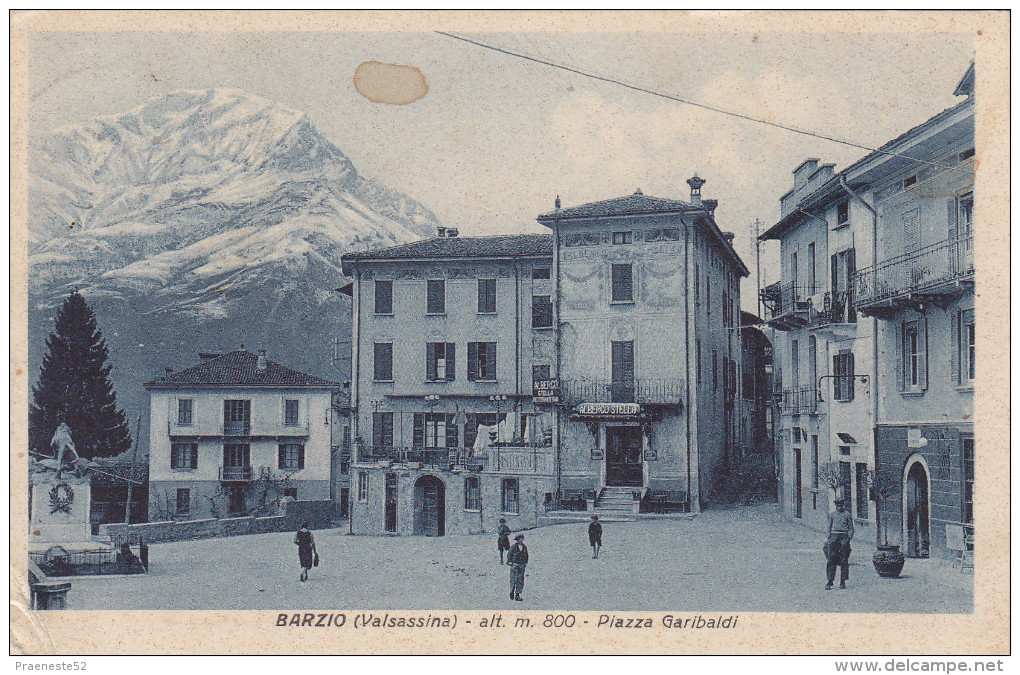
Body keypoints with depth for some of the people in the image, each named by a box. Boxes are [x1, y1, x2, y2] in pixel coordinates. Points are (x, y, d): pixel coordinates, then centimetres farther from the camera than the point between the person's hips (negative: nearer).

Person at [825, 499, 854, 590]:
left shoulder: (847, 514, 8)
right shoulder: (832, 514, 15)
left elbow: (851, 529, 6)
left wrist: (848, 539, -7)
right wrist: (829, 539, 4)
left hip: (844, 537, -2)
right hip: (834, 536, 2)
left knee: (844, 561, 0)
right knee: (831, 560, -4)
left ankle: (843, 582, 5)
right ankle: (830, 581, -4)